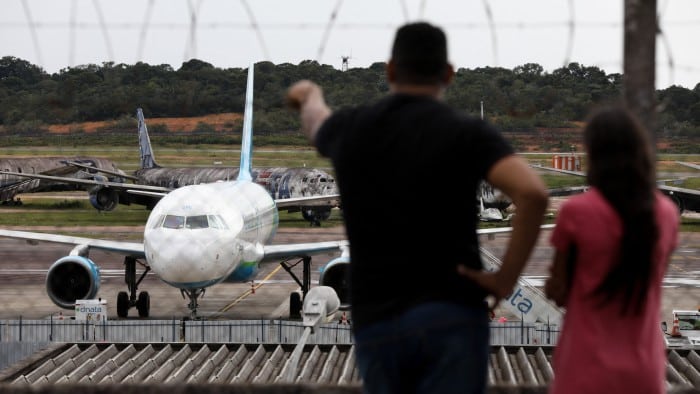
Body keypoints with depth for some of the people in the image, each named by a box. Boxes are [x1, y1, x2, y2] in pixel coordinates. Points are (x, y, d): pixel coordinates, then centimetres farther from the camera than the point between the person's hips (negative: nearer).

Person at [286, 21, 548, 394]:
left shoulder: (351, 128, 9)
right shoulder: (466, 133, -4)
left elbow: (315, 120, 35)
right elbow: (532, 192, -20)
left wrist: (310, 95, 60)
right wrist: (507, 276, -10)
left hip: (375, 321, 3)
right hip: (451, 316, -3)